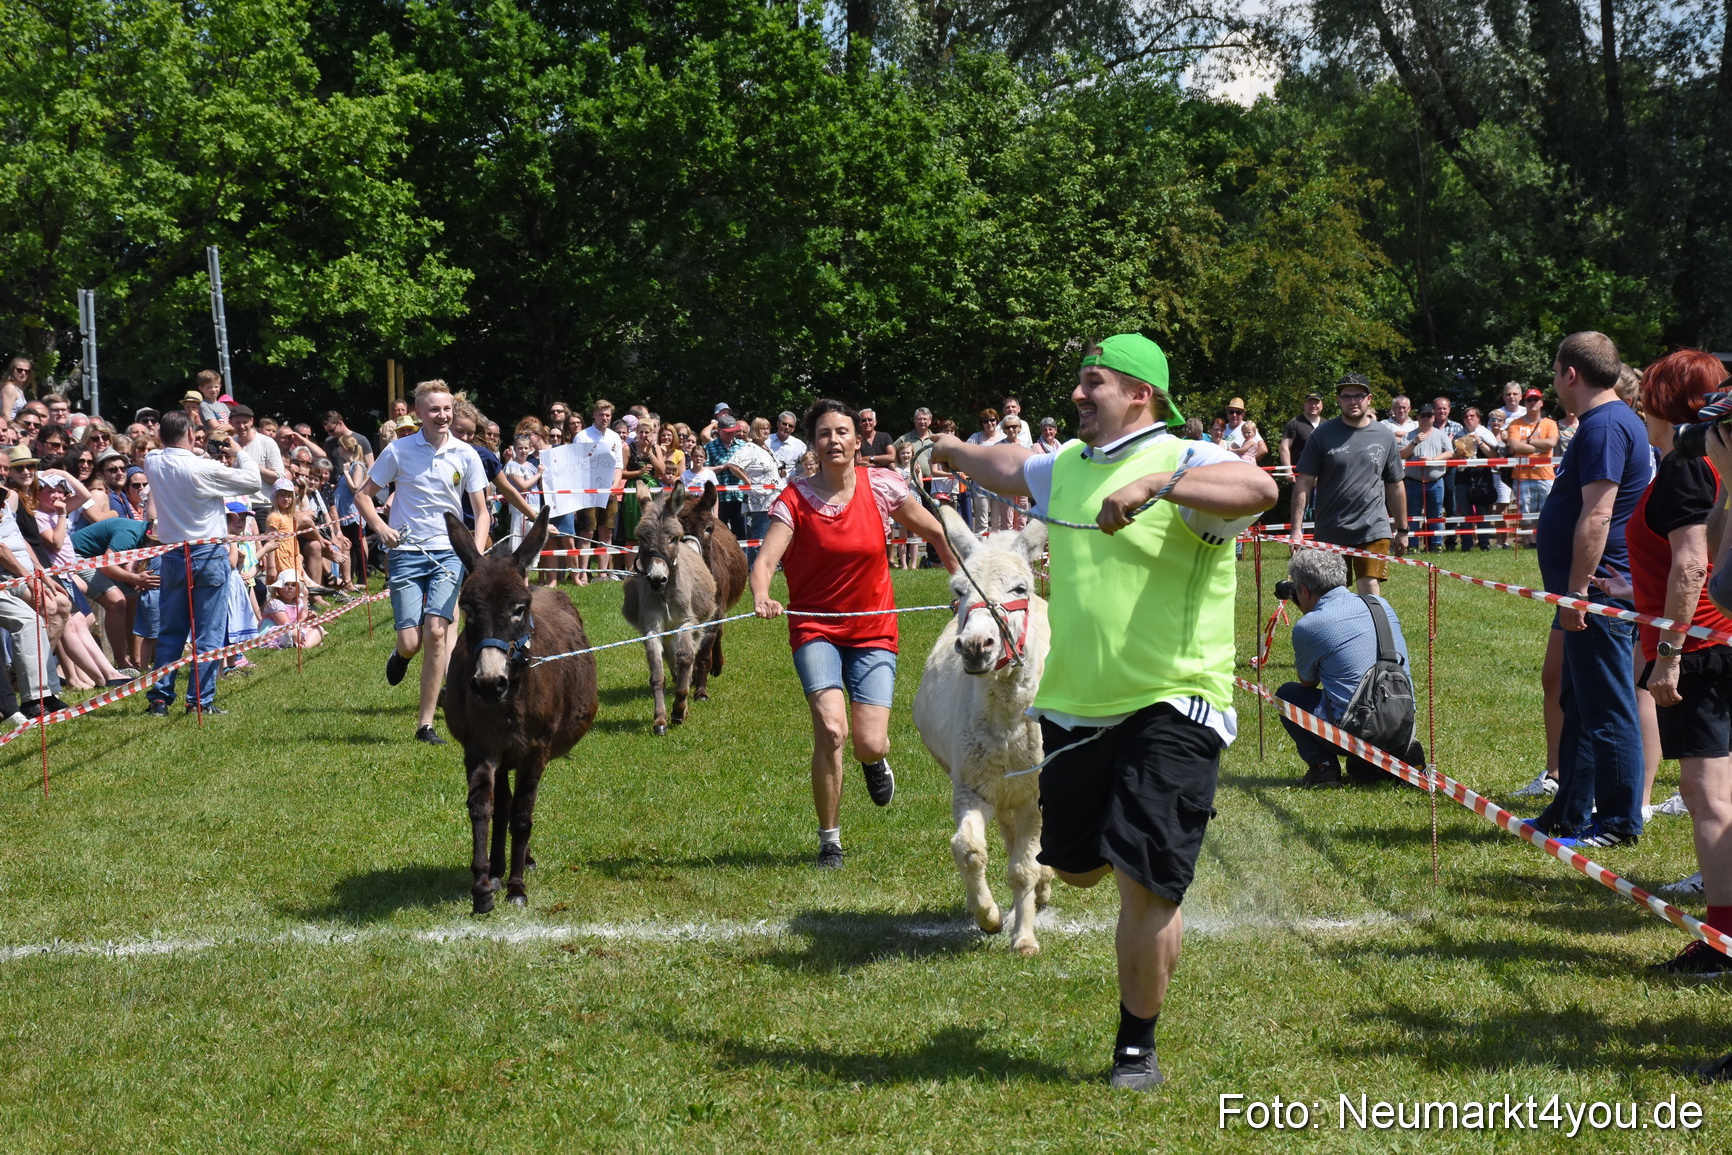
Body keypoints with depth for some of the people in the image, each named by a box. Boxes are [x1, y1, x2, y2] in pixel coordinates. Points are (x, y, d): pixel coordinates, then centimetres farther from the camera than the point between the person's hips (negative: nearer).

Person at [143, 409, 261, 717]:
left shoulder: (154, 463, -2)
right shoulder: (204, 469, -18)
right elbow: (253, 482, -10)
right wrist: (240, 453, 6)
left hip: (172, 556, 5)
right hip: (208, 555, -5)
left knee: (169, 632, 13)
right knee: (208, 633, 3)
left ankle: (160, 697, 13)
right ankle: (201, 700, 2)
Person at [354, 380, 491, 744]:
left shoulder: (465, 455, 2)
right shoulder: (398, 451, -2)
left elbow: (481, 511, 6)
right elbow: (363, 494, 6)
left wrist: (477, 551, -11)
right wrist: (380, 526, -13)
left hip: (449, 551, 1)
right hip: (406, 551, 0)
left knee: (436, 633, -14)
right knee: (410, 642, -7)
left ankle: (425, 724, -4)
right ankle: (400, 654, 35)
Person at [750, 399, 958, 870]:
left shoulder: (881, 486, -5)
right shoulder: (794, 499, -9)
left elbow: (936, 533, 7)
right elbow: (766, 558, -21)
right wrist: (761, 596, -42)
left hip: (873, 631, 1)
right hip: (815, 629, -1)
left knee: (870, 743, -8)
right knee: (831, 729, -22)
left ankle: (876, 761, 34)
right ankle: (829, 840, -2)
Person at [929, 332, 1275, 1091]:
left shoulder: (1184, 462, -9)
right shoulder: (1066, 467, 14)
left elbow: (1259, 489, -30)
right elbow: (1008, 468, 37)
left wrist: (1156, 482, -38)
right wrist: (953, 452, 53)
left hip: (1171, 706, -7)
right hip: (1076, 707, 7)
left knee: (1145, 883, -9)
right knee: (1077, 868, 14)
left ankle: (1137, 1048, 8)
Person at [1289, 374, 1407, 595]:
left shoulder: (1385, 436, 7)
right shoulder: (1323, 434, 0)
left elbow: (1395, 486, 16)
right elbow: (1304, 483, -1)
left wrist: (1402, 529, 19)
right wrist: (1297, 529, -8)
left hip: (1374, 530, 0)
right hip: (1330, 533, 0)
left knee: (1370, 593, -8)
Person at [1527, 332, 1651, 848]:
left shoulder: (1604, 426, -18)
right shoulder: (1612, 421, 16)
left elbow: (1597, 515, -25)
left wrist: (1576, 590, -25)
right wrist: (1548, 526, 34)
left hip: (1598, 592, -11)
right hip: (1596, 593, 11)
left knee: (1606, 710, -4)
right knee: (1579, 706, 17)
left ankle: (1619, 823, 3)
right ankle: (1569, 814, 25)